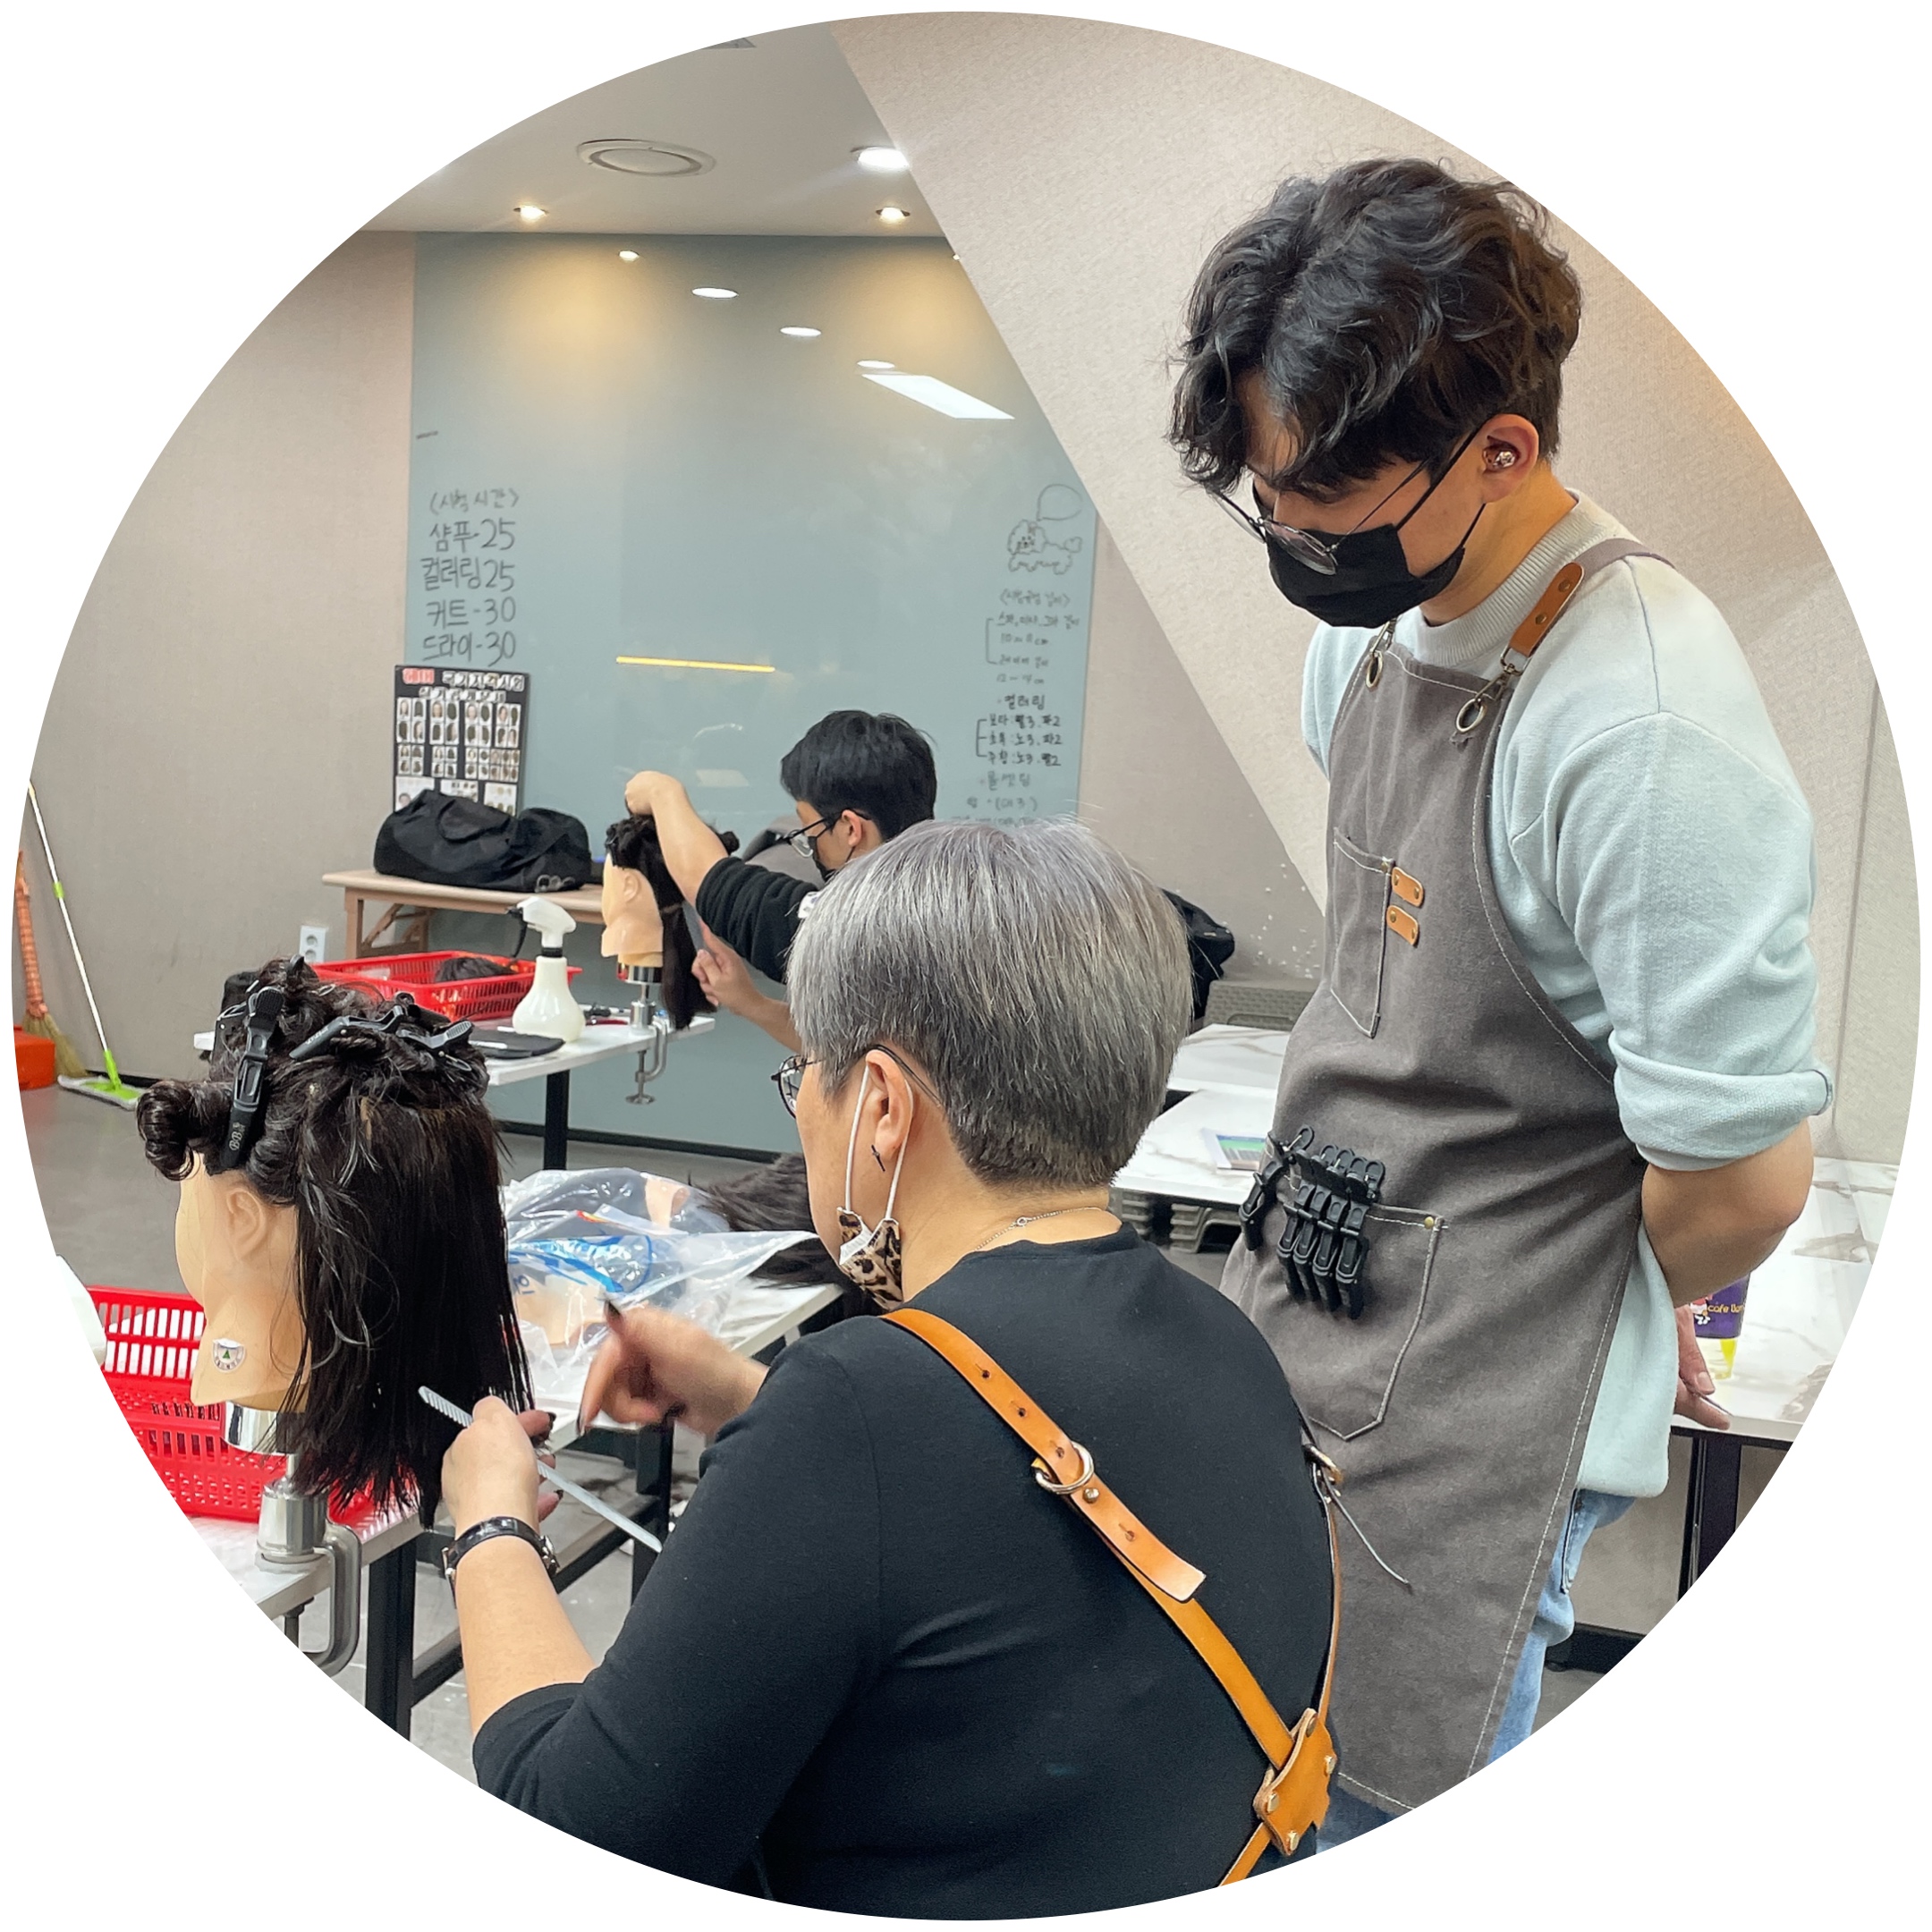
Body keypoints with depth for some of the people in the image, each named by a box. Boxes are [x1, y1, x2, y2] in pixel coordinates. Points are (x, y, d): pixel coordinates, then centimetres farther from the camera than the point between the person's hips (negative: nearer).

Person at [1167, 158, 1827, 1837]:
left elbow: (1741, 1179, -18)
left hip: (1466, 1429, -7)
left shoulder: (1650, 732, -25)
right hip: (1292, 1318, 8)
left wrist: (1631, 1317, 0)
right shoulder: (1372, 621, 2)